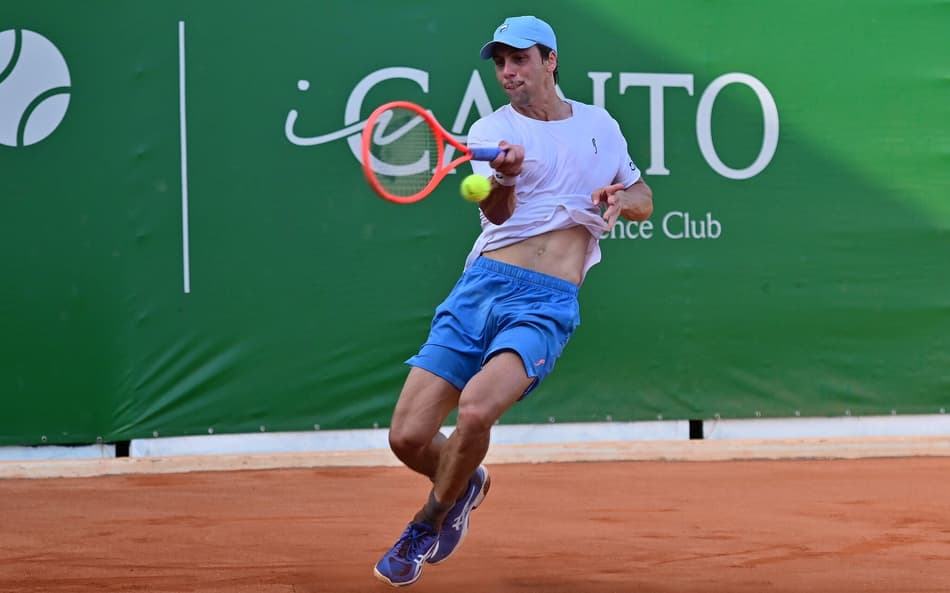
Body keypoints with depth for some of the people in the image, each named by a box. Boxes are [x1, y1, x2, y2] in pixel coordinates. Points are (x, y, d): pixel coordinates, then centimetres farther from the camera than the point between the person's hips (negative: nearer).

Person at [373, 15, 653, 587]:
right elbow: (495, 211, -14)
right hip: (484, 284, 1)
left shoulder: (600, 125, 15)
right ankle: (466, 484, 29)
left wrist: (622, 198, 2)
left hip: (547, 304, -1)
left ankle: (428, 526, 0)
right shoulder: (491, 131, 5)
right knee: (408, 437, -8)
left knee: (476, 407, -27)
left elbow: (644, 200, 26)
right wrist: (504, 178, -38)